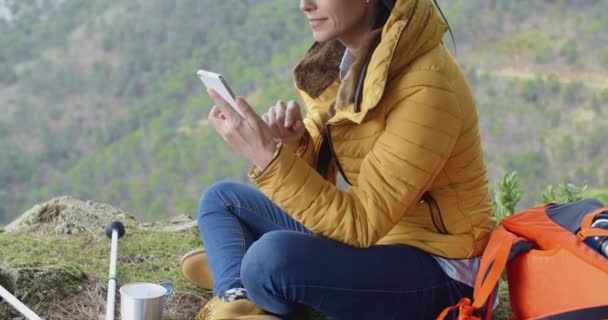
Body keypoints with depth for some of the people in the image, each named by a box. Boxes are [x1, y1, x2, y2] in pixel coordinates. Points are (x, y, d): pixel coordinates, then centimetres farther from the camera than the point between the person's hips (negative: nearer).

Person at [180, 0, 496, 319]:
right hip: (374, 231, 9)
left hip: (435, 267, -9)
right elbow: (317, 178, 7)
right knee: (221, 199, 11)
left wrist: (268, 156, -32)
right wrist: (292, 143, -15)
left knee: (273, 257, -34)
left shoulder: (425, 88, -25)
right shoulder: (342, 56, 1)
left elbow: (363, 225, -26)